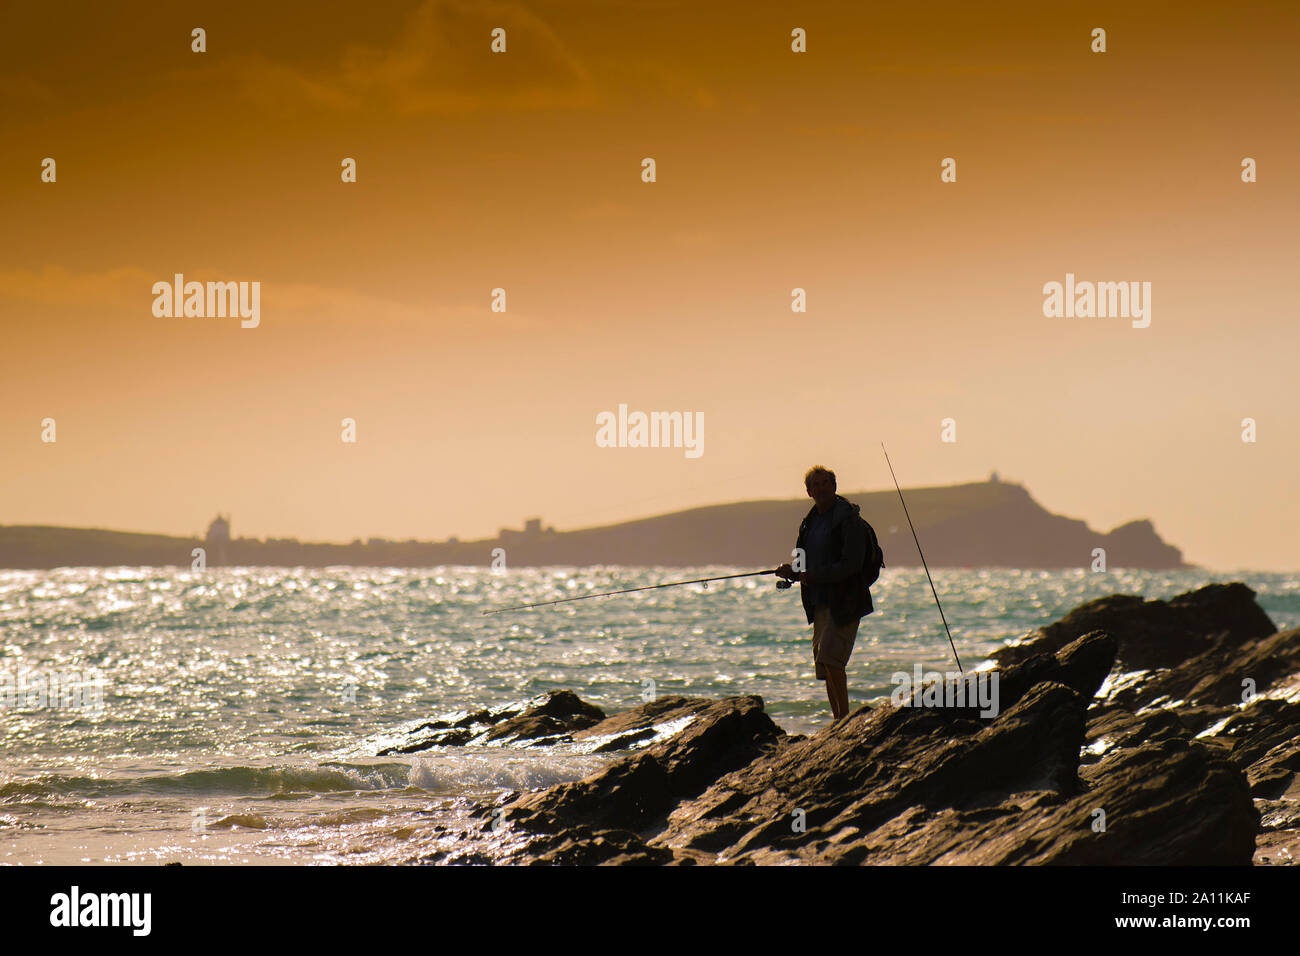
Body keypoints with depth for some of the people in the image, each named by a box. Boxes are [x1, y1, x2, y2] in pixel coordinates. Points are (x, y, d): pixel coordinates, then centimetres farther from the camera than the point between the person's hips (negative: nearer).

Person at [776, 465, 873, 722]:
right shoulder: (810, 521, 16)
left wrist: (813, 575, -21)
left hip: (844, 602, -8)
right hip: (819, 603, 8)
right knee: (824, 666, 7)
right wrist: (792, 572, 1)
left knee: (831, 657, -19)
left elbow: (851, 564, -18)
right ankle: (838, 720, 12)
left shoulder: (848, 518, -9)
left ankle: (845, 716, -16)